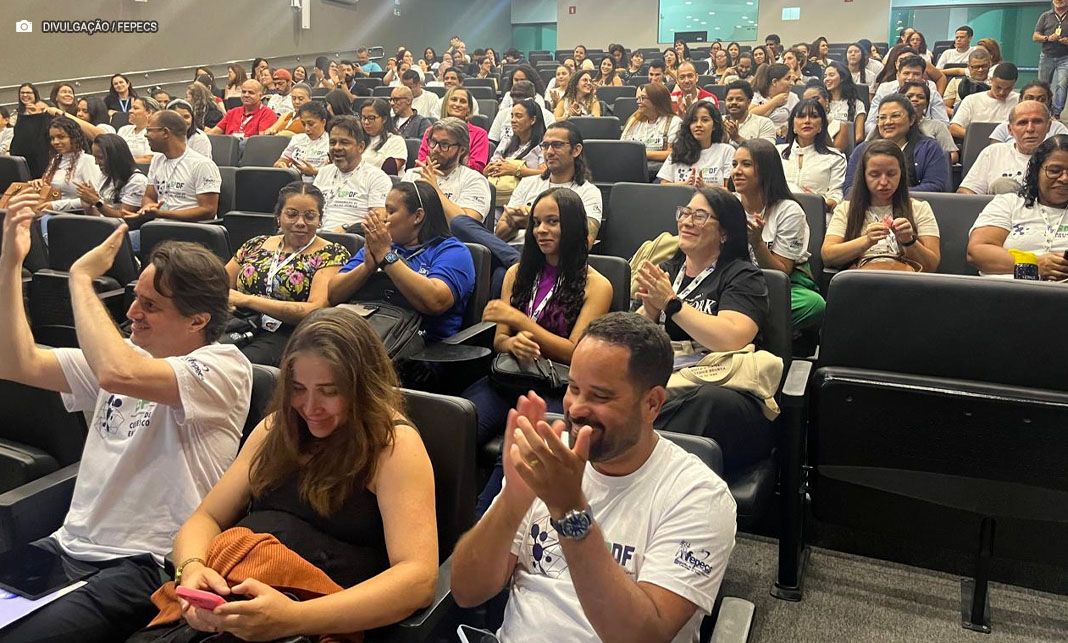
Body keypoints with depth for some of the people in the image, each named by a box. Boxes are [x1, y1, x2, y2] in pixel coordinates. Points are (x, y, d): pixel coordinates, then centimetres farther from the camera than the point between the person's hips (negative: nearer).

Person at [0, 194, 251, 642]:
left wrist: (81, 276, -15)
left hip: (144, 566, -7)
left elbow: (118, 375, -28)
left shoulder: (224, 368, -12)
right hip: (69, 546, 7)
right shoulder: (128, 353, 13)